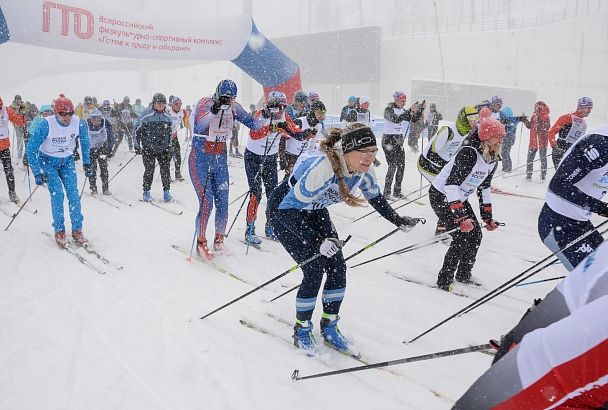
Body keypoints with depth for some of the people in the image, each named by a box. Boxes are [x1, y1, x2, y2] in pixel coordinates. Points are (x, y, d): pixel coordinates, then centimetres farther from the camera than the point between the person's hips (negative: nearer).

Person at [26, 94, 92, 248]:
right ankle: (59, 232, -2)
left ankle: (77, 231, 1)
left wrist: (87, 163, 5)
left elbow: (85, 143, 4)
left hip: (67, 161, 3)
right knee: (57, 193, -15)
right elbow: (31, 148, -20)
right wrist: (37, 172, -22)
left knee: (73, 193, -9)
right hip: (48, 161, -3)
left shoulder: (79, 123, -18)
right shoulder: (46, 124, -27)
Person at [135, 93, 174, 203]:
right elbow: (138, 131, 0)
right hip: (149, 148, -3)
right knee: (149, 170, 2)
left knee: (166, 170, -1)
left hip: (163, 148, 3)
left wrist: (169, 146, 19)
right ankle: (146, 192, 16)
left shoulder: (167, 116, 8)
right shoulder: (146, 115, -6)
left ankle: (166, 192, 9)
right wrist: (137, 146, -2)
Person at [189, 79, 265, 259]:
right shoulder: (204, 103, -15)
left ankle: (219, 238, 23)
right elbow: (199, 128, -30)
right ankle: (201, 242, 8)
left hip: (220, 160, 4)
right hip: (201, 159, -4)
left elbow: (253, 124, 2)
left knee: (222, 203, 3)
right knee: (206, 203, -10)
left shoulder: (234, 107, -1)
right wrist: (214, 110, -43)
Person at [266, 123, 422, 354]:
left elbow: (376, 198, 5)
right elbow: (288, 209, -36)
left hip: (314, 211, 7)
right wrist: (317, 241, -41)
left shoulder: (363, 170, -18)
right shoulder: (321, 169, -39)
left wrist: (398, 220, 0)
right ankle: (301, 331, 9)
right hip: (284, 212, -6)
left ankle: (329, 326, 17)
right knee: (314, 270, -14)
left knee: (337, 267, -2)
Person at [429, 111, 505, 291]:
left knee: (476, 235, 5)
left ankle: (463, 275, 24)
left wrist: (487, 216, 11)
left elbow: (484, 186, 12)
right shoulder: (468, 153, -29)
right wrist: (461, 217, -37)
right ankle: (444, 280, -1)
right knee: (462, 237, -15)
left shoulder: (493, 159, -1)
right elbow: (452, 185, -34)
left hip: (459, 197, 9)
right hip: (441, 196, -8)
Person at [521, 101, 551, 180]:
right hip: (533, 140, 6)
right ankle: (528, 175, 17)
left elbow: (546, 128, -17)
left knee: (543, 158, 4)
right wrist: (525, 120, 3)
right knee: (530, 158, 8)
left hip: (542, 141, -6)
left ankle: (543, 175, 14)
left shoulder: (546, 117, -8)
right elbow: (530, 126, 17)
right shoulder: (534, 116, 10)